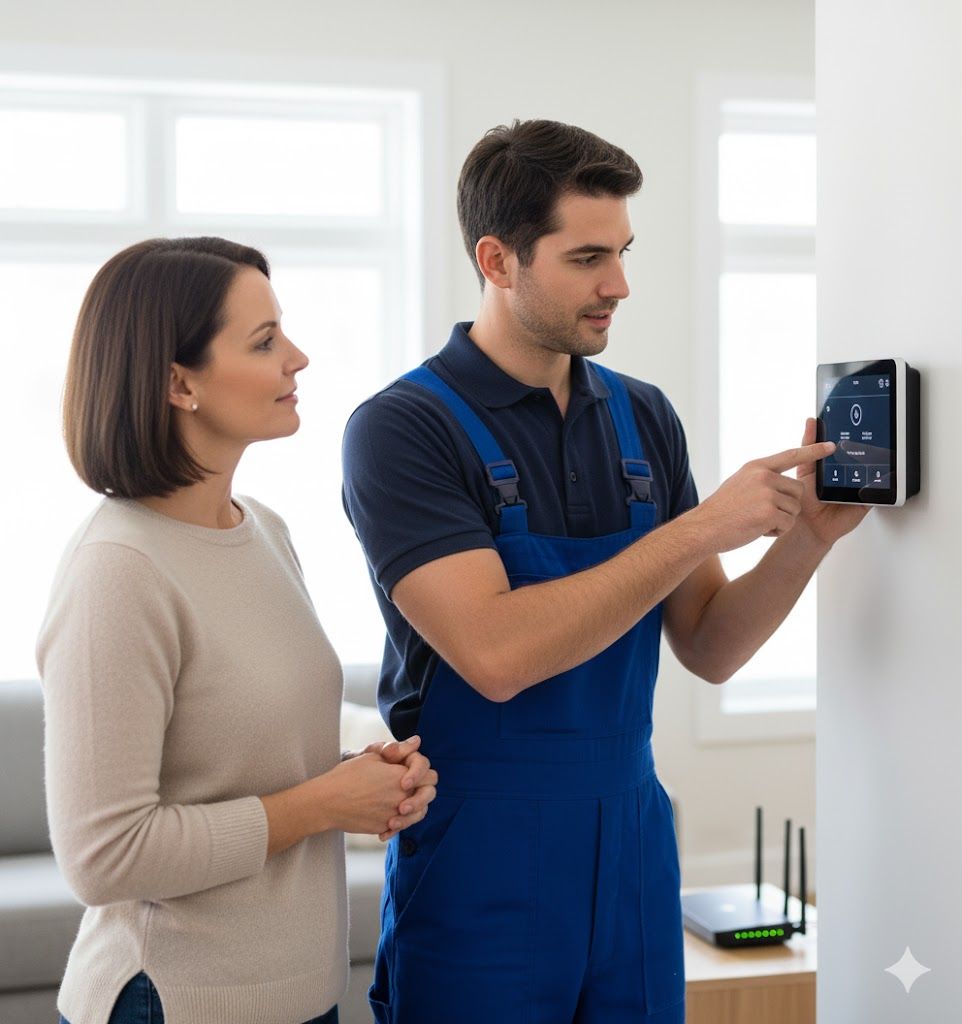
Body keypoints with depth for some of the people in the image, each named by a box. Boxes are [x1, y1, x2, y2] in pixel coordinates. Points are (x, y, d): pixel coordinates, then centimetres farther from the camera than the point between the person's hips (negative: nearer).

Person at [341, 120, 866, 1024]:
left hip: (632, 852, 5)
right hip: (481, 876, -5)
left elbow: (709, 649, 6)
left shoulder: (644, 418, 4)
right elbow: (496, 654, -25)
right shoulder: (404, 429, -13)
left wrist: (807, 537, -11)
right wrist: (700, 527, -22)